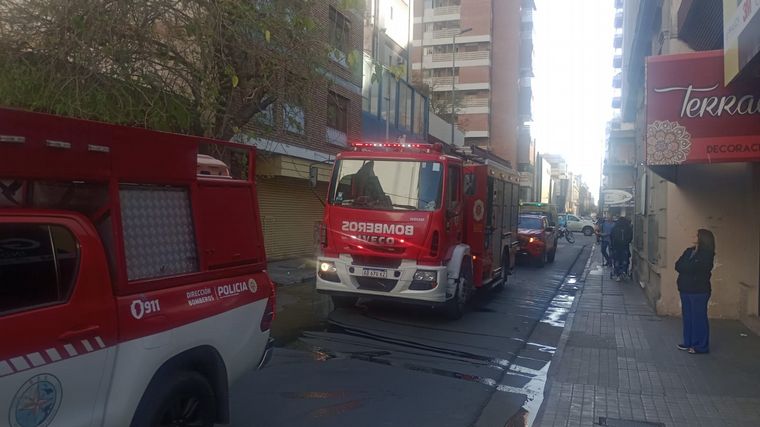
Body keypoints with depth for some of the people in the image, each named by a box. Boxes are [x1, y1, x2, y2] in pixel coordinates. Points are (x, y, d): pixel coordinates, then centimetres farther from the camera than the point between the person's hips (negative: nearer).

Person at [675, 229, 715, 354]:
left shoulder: (707, 255, -10)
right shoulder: (689, 251, 9)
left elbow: (694, 268, -20)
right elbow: (678, 265, 3)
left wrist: (684, 267, -5)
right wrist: (689, 269, -11)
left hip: (699, 291, -7)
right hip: (686, 289, 7)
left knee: (699, 318, 0)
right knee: (687, 317, 13)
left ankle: (701, 346, 9)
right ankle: (688, 342, 23)